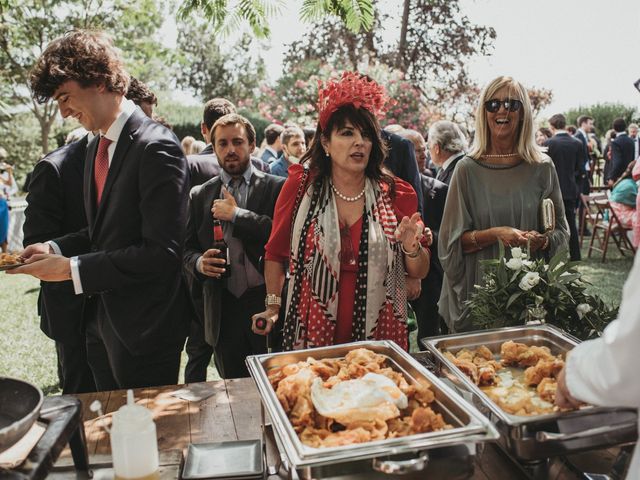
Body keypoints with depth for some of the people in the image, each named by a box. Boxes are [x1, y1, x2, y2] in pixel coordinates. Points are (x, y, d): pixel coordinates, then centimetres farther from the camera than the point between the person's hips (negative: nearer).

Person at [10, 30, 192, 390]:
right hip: (102, 320, 8)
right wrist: (56, 249, 2)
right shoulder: (97, 147, 9)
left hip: (143, 327, -8)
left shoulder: (156, 148, -19)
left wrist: (72, 268, -20)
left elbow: (161, 251, -24)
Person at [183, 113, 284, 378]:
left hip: (267, 304, -2)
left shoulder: (277, 187, 0)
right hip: (222, 309, 3)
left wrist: (237, 214, -12)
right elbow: (187, 248, 12)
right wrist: (199, 262, -10)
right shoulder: (199, 195, 10)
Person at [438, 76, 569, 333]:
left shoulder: (542, 167, 2)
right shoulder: (468, 169, -3)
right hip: (479, 290, -1)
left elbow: (561, 230, 9)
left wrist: (543, 241, -13)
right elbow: (453, 240, -3)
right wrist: (495, 234, -17)